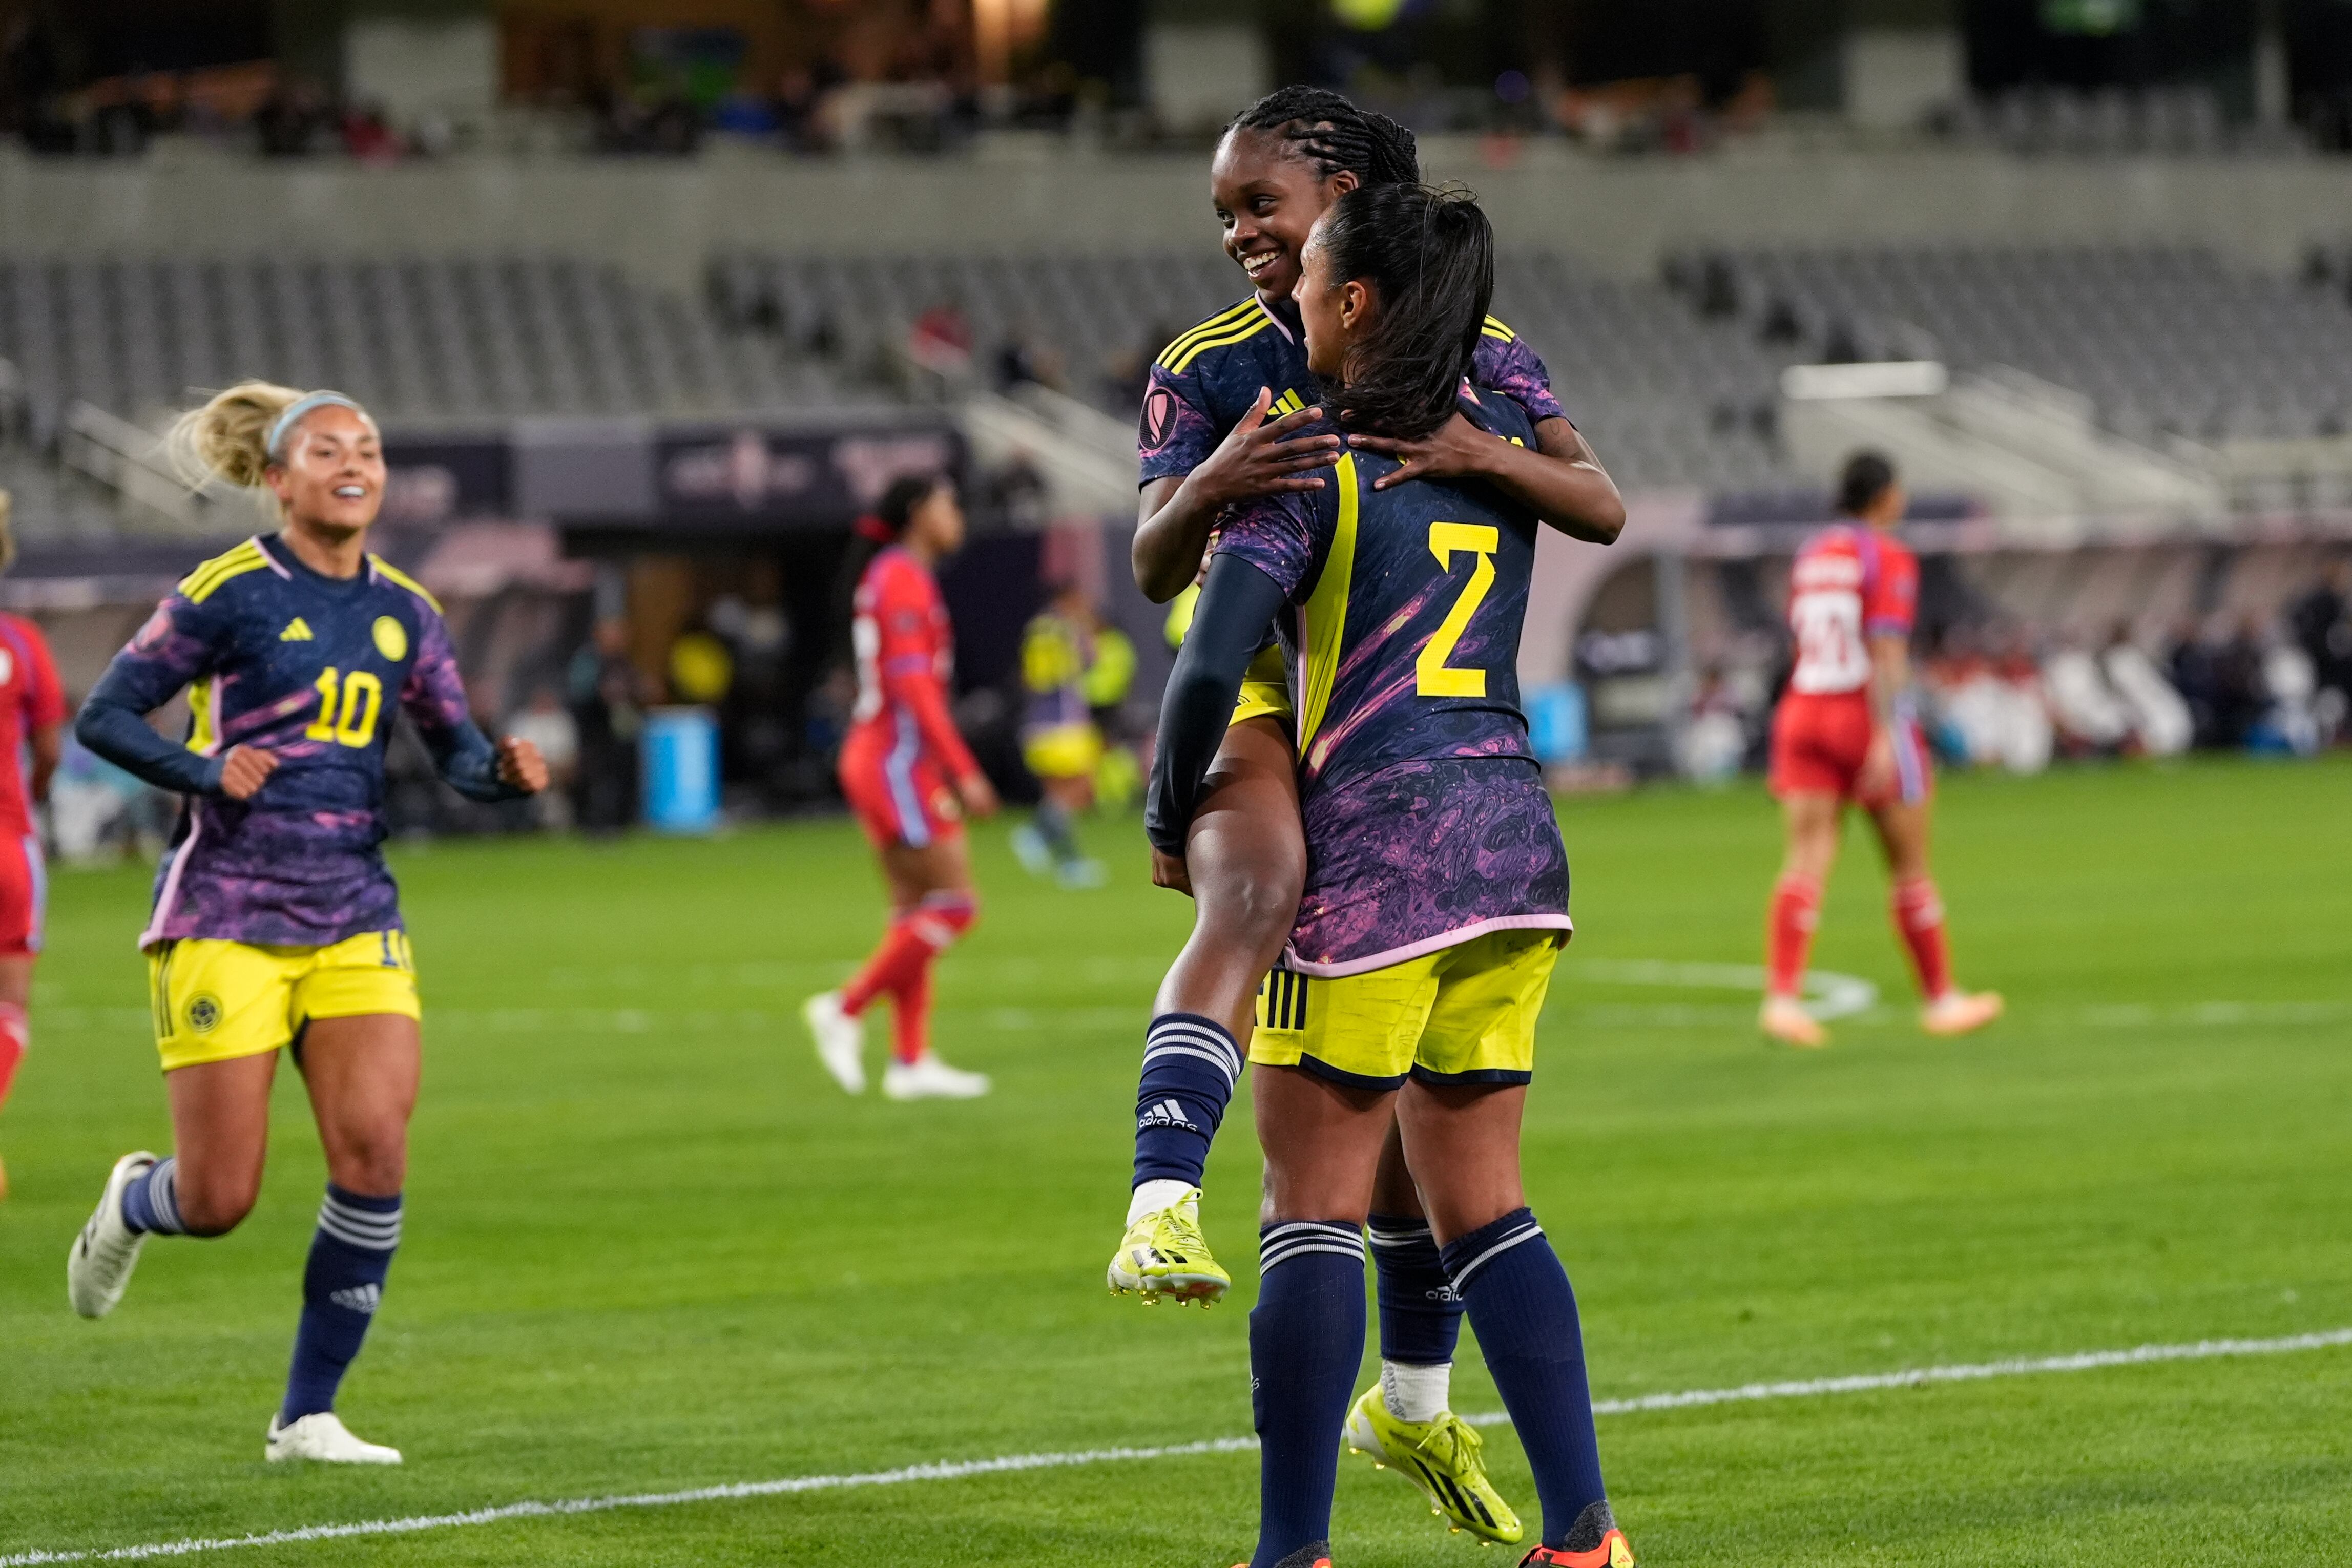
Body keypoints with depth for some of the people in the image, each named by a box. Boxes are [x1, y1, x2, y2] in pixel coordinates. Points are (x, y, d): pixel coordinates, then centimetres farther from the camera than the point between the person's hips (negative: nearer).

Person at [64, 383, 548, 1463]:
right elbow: (103, 716, -3)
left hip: (353, 918, 4)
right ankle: (132, 1203, 35)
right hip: (227, 917, -4)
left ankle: (308, 1416, 0)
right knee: (219, 1201, -4)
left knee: (374, 1152, -13)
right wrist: (204, 772, -18)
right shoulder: (228, 594, -6)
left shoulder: (404, 612, 8)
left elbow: (456, 751, 11)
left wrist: (505, 769, -11)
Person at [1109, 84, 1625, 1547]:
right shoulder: (1211, 367, 0)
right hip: (1261, 703, -2)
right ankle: (1162, 1206, -56)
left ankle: (1417, 1399, 27)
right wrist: (1204, 489, -34)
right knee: (1255, 894, -38)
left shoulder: (1473, 353, 1)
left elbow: (1604, 509, -10)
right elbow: (1156, 571, -11)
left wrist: (1484, 454, -30)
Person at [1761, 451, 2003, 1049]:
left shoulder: (1810, 555, 11)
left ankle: (1781, 996, -21)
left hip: (1804, 709, 5)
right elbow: (1886, 653, -17)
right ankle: (1941, 999, 20)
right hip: (1868, 715, -5)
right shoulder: (1889, 558, -9)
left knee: (1807, 860, -4)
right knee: (1910, 866, 8)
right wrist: (1884, 739, -21)